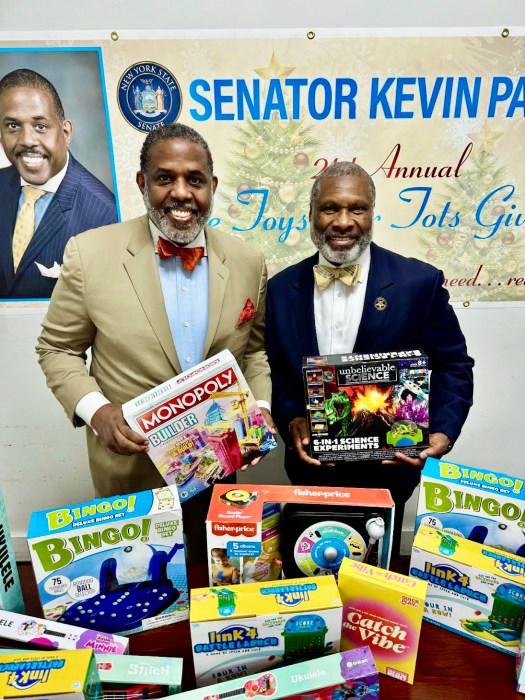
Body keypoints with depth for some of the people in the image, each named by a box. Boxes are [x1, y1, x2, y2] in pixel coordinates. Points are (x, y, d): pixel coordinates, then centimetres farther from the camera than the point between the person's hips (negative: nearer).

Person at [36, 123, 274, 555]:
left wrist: (259, 406, -9)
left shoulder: (248, 262, -5)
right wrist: (95, 410, -19)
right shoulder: (89, 253, -12)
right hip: (129, 467, -1)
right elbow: (58, 348, -3)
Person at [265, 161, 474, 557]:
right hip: (310, 469, 2)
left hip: (388, 469, -1)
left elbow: (453, 366, -4)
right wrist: (290, 420, -13)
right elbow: (277, 372, 3)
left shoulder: (419, 282, -12)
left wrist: (443, 431, -18)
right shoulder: (282, 288, -4)